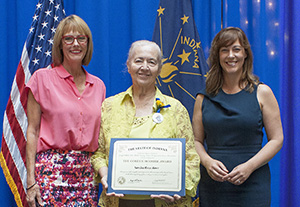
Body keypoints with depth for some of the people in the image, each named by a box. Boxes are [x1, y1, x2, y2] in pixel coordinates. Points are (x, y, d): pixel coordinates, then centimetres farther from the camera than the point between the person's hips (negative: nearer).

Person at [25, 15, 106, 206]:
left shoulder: (98, 85, 11)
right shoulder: (42, 78, 1)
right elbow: (32, 131, -2)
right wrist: (31, 180, -7)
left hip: (88, 174, 4)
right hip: (52, 170, -3)